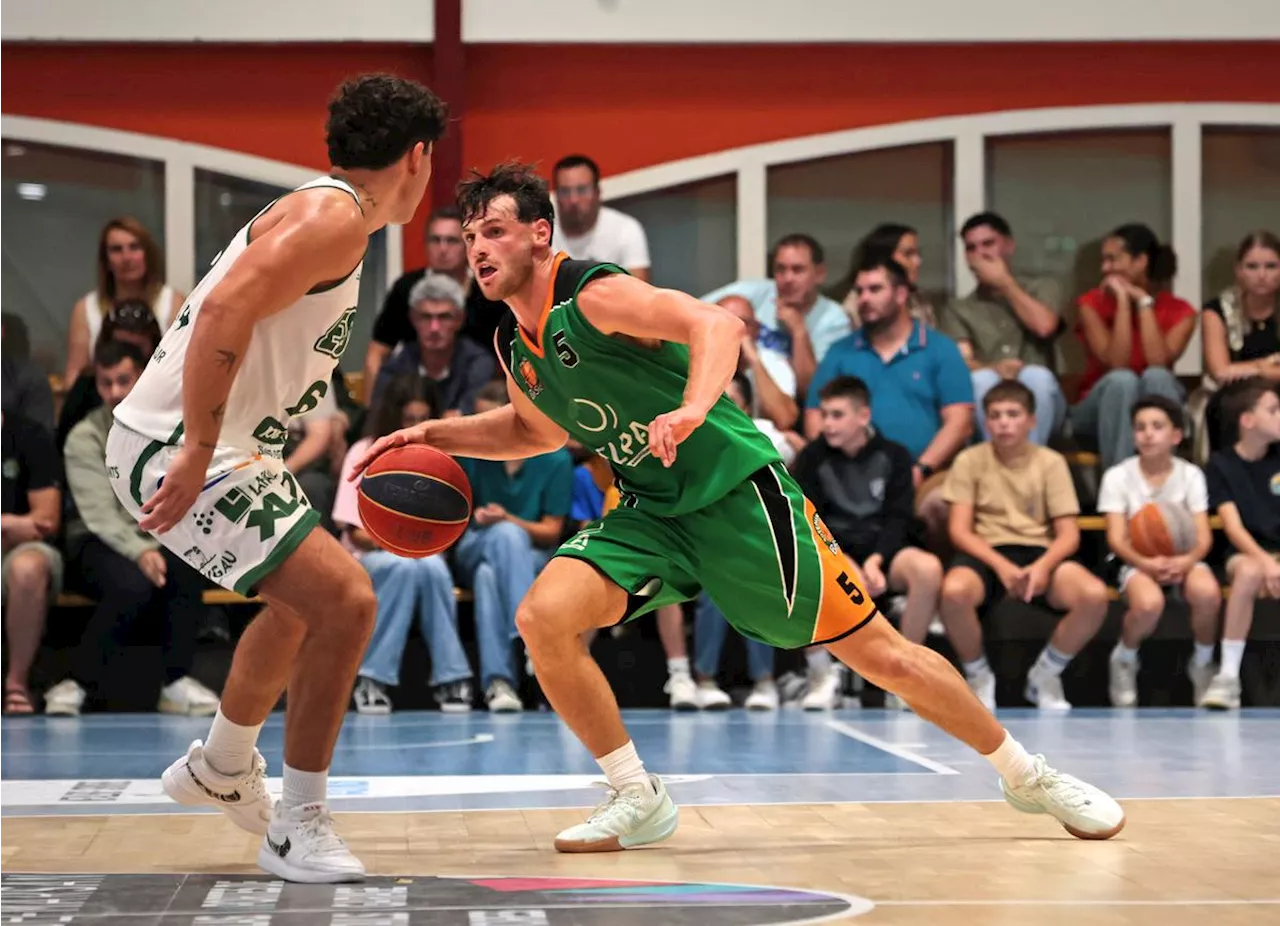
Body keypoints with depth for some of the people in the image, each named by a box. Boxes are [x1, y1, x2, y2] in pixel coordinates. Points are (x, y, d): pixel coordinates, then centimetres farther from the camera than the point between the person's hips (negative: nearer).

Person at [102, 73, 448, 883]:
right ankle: (299, 826, -7)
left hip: (221, 445, 11)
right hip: (178, 448, -11)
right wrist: (196, 453, -30)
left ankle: (221, 768, 47)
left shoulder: (327, 216, 16)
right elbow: (225, 311, -28)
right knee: (345, 601, -17)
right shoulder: (335, 216, -16)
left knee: (306, 601, 29)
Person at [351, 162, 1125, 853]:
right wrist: (433, 435, 15)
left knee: (875, 651, -2)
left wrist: (692, 409, -51)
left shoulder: (594, 295, -18)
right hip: (651, 512, 7)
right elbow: (537, 430, 26)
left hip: (736, 490, -7)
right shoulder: (513, 345, 6)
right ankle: (640, 801, -2)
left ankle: (1026, 774, 17)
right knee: (544, 617, -16)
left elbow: (716, 324, -33)